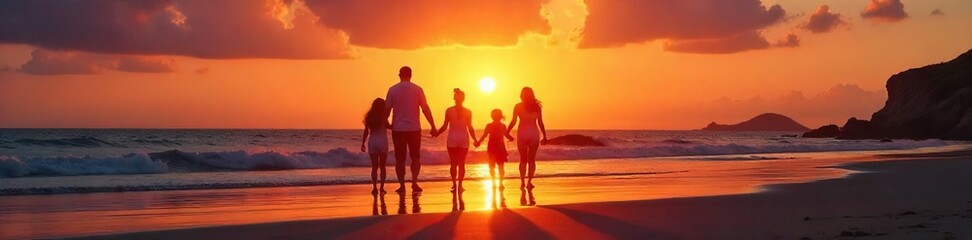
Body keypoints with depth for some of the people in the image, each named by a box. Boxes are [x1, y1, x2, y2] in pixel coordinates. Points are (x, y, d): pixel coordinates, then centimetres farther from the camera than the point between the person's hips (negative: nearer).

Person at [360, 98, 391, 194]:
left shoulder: (369, 117, 5)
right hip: (382, 142, -3)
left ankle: (374, 187, -5)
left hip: (372, 142, 3)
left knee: (374, 167, 5)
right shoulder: (383, 116, -7)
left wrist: (363, 143, 11)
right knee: (382, 166, 6)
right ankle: (382, 187, 1)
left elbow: (366, 132, 6)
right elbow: (388, 126, -11)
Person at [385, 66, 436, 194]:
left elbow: (387, 110, -1)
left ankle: (402, 185, 5)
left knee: (400, 159, 8)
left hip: (398, 129, 0)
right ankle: (414, 182, -7)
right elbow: (425, 109, -2)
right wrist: (433, 126, 3)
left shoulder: (392, 90, -1)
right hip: (414, 129, 0)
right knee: (415, 157, 11)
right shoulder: (417, 90, -1)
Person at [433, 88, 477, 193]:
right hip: (464, 139, 1)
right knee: (462, 163, 7)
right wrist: (475, 140, 7)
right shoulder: (468, 112, -1)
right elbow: (470, 128, -2)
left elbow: (445, 127, -2)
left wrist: (436, 134, 12)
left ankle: (454, 184, -4)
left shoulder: (449, 110, -3)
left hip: (452, 139, -1)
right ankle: (460, 185, 6)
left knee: (453, 163, 4)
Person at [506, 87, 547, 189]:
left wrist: (507, 133, 1)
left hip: (522, 134, -1)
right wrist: (544, 137, 8)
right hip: (534, 133, 1)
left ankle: (522, 182, 0)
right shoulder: (536, 107, 3)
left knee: (523, 159, 7)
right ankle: (529, 182, -1)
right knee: (532, 159, 6)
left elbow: (513, 122, -5)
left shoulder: (518, 107, -1)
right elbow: (540, 123, 3)